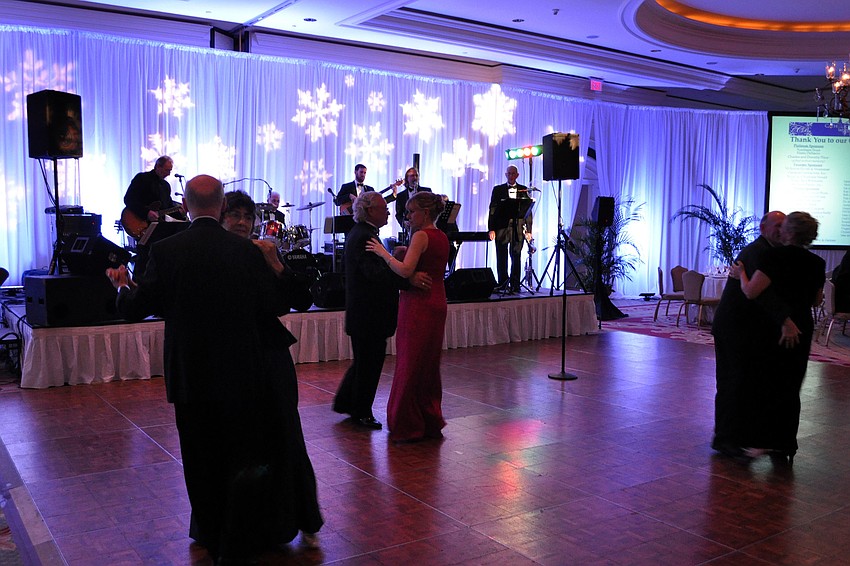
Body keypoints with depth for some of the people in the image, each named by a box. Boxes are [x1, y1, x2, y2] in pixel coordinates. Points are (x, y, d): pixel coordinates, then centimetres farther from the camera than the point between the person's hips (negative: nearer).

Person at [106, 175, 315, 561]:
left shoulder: (165, 251, -10)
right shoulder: (247, 250, -10)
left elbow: (137, 308, -3)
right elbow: (271, 308, -7)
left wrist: (123, 287, 19)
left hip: (190, 375, 1)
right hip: (241, 374, -1)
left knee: (201, 462, 17)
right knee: (245, 459, 13)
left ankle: (211, 537, 33)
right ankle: (239, 543, 18)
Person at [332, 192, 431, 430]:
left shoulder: (361, 234, 14)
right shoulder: (363, 237, -20)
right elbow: (374, 272, -34)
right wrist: (409, 278, -44)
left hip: (366, 313, 11)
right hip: (368, 314, -11)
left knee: (365, 362, 22)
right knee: (369, 363, 2)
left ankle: (345, 401, 34)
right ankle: (361, 413, 16)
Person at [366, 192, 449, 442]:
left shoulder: (421, 236, -13)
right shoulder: (442, 237, 13)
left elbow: (405, 270, -24)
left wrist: (383, 253, -12)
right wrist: (404, 252, 12)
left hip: (418, 304, -9)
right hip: (437, 303, 9)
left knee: (410, 365, 0)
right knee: (429, 365, 16)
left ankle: (408, 426, 8)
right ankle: (431, 422, 24)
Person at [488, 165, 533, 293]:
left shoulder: (524, 190, 10)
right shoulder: (498, 189, 9)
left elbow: (528, 210, 8)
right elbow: (492, 209, 5)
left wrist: (528, 230, 0)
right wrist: (491, 229, -4)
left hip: (518, 228, 0)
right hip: (502, 228, 0)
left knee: (516, 257, 1)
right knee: (501, 257, 1)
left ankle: (515, 285, 6)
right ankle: (502, 285, 7)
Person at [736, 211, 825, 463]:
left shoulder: (776, 257, -15)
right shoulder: (817, 263, 4)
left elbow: (751, 291, -21)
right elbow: (817, 301, 15)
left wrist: (741, 273, -4)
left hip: (776, 329, -5)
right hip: (803, 330, 6)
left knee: (767, 384, 5)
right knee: (790, 388, 13)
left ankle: (760, 441, 5)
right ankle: (785, 445, 19)